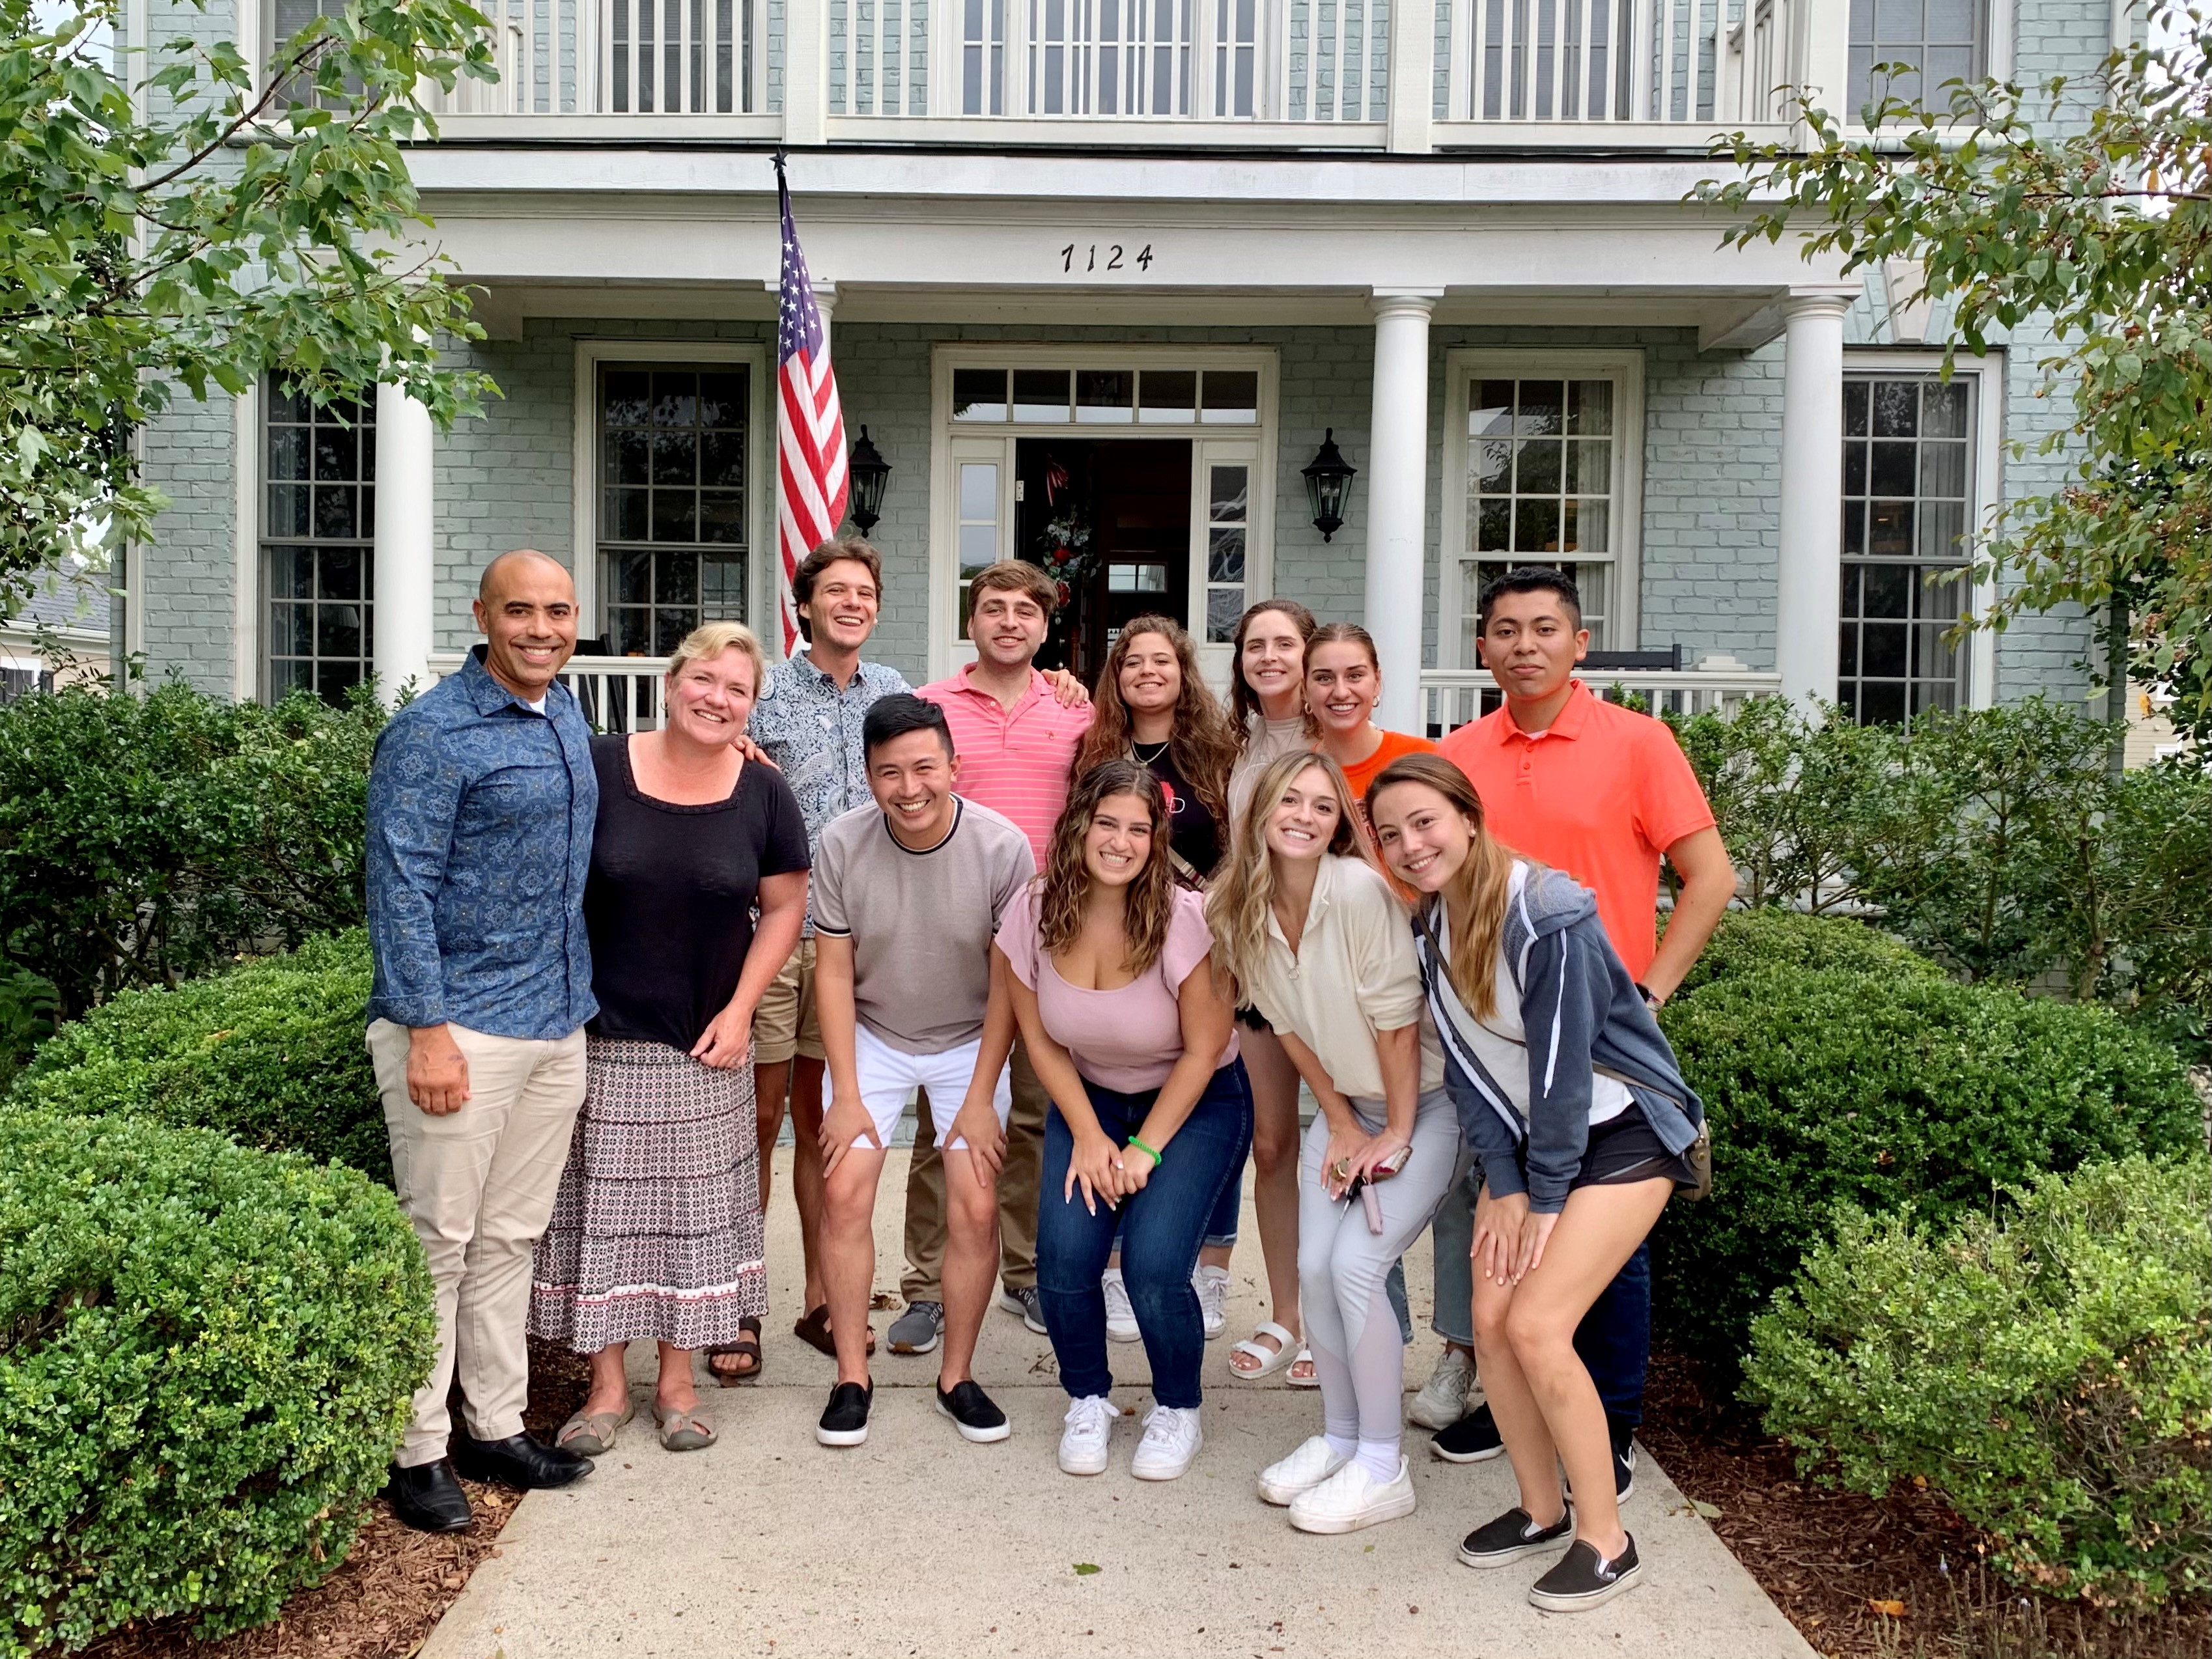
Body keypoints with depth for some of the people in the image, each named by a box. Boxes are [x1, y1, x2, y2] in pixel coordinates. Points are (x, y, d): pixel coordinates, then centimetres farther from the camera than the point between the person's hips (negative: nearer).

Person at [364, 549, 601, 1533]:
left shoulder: (570, 717, 12)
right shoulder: (431, 734, -12)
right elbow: (401, 889, -15)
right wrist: (428, 1030, -21)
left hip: (558, 1022, 7)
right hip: (461, 1025, -7)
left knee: (512, 1237, 14)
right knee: (440, 1240, 0)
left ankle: (495, 1430, 24)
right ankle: (416, 1450, 12)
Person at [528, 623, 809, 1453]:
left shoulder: (763, 793, -1)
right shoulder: (600, 767, -7)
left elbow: (784, 906, 5)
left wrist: (739, 1010, -3)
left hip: (705, 1043, 2)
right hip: (601, 1035, -1)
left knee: (695, 1207, 8)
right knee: (601, 1204, 6)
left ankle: (678, 1379, 22)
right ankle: (607, 1383, 19)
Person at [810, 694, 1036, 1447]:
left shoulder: (1003, 847, -21)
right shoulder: (843, 843, -17)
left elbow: (1008, 982, -13)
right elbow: (833, 971, -9)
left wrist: (981, 1098, -12)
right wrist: (847, 1095, -11)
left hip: (969, 1041, -1)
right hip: (871, 1036, 1)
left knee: (976, 1208, -8)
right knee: (843, 1192, -9)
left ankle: (957, 1377, 11)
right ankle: (851, 1378, 5)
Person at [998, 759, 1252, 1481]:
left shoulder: (1185, 919, -25)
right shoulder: (1034, 913, -15)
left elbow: (1203, 1050, -15)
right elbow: (1042, 1041, -2)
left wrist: (1147, 1148, -14)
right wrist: (1089, 1136, -8)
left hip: (1196, 1103, -3)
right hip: (1091, 1098, 3)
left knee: (1154, 1264, -20)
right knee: (1063, 1259, -15)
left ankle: (1177, 1412, 10)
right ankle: (1088, 1402, 15)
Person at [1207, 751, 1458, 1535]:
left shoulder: (1360, 890, -25)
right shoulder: (1242, 913, -6)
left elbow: (1397, 1020, -21)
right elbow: (1292, 1029, 3)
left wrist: (1397, 1134, -16)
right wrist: (1341, 1123, 0)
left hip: (1425, 1102, -6)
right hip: (1349, 1106, 6)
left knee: (1355, 1266, -15)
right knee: (1314, 1269, -2)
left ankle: (1382, 1469, 0)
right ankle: (1339, 1439, 19)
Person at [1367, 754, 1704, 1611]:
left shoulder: (1547, 917, -24)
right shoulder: (1429, 925, -1)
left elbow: (1562, 1062, -22)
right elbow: (1465, 1061, 1)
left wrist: (1547, 1198, -15)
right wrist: (1504, 1184, -4)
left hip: (1621, 1135, -7)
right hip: (1523, 1138, 7)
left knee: (1536, 1324, -15)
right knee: (1491, 1321, -3)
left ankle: (1605, 1540, 0)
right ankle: (1542, 1510, 16)